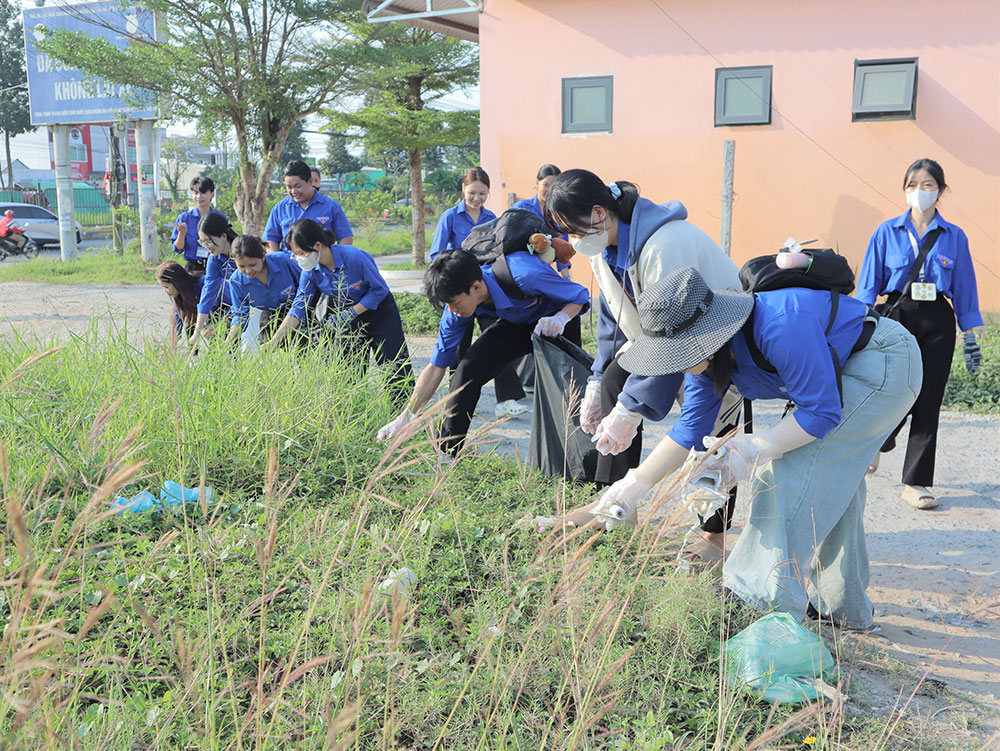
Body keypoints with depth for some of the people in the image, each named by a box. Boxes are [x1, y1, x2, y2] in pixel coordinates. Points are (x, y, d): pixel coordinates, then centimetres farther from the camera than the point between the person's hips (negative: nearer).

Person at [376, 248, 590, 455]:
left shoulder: (524, 275, -41)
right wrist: (405, 417, -18)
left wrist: (561, 319, -46)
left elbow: (581, 295, -24)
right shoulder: (458, 308, -23)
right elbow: (436, 366, -15)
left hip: (556, 322, -4)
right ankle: (446, 453, -5)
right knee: (468, 369, -14)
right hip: (515, 325, 4)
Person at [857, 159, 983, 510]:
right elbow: (869, 284, 4)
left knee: (928, 402, 1)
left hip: (937, 323, 2)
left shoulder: (954, 237, 6)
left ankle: (916, 482, 9)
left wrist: (971, 339, 7)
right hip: (898, 316, -1)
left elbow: (964, 290, 9)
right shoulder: (887, 232, 4)